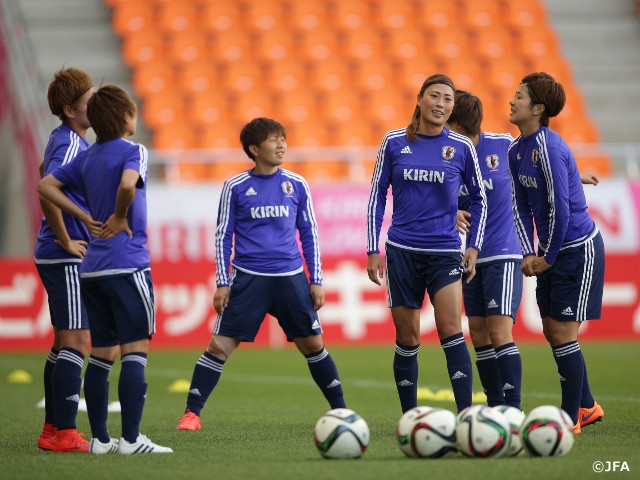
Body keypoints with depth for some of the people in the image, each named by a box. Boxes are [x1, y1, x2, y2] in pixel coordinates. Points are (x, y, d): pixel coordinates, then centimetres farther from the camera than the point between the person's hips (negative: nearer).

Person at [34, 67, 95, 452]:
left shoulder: (65, 139, 14)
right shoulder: (70, 143, -16)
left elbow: (45, 172, 32)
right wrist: (66, 241, -21)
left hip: (58, 256, 10)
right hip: (66, 259, -10)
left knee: (65, 343, 13)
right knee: (76, 342, -10)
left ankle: (53, 430, 17)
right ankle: (65, 434, -11)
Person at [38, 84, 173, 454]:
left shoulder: (87, 157, 14)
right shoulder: (132, 151, -8)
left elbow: (46, 186, 17)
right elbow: (128, 183, -28)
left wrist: (88, 219, 11)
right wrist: (119, 218, -10)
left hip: (92, 268, 8)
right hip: (127, 266, -8)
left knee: (103, 353, 11)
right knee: (135, 351, -7)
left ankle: (100, 439, 12)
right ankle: (131, 439, -12)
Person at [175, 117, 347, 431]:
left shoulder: (296, 185, 5)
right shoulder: (236, 187, 0)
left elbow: (309, 234, 11)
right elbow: (223, 236, 4)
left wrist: (316, 281, 7)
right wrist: (222, 284, -1)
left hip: (291, 278, 2)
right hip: (248, 278, -2)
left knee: (313, 344, 7)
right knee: (219, 345, -8)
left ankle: (340, 411, 20)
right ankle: (192, 413, -2)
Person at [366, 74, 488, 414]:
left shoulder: (462, 147, 1)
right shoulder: (394, 142, 2)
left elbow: (479, 199, 11)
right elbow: (377, 195, 8)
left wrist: (474, 246, 2)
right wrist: (373, 250, 3)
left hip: (445, 252, -1)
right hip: (402, 251, 1)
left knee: (451, 330, -17)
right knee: (407, 340, 5)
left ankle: (465, 415, -18)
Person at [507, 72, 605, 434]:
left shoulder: (549, 149, -22)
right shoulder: (517, 151, 5)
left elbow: (559, 208, -22)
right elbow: (522, 207, 10)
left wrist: (548, 257, -14)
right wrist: (530, 254, 0)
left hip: (578, 248, -9)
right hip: (552, 252, 9)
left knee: (563, 333, -6)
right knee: (552, 332, 12)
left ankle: (571, 418, 4)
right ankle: (587, 406, 27)